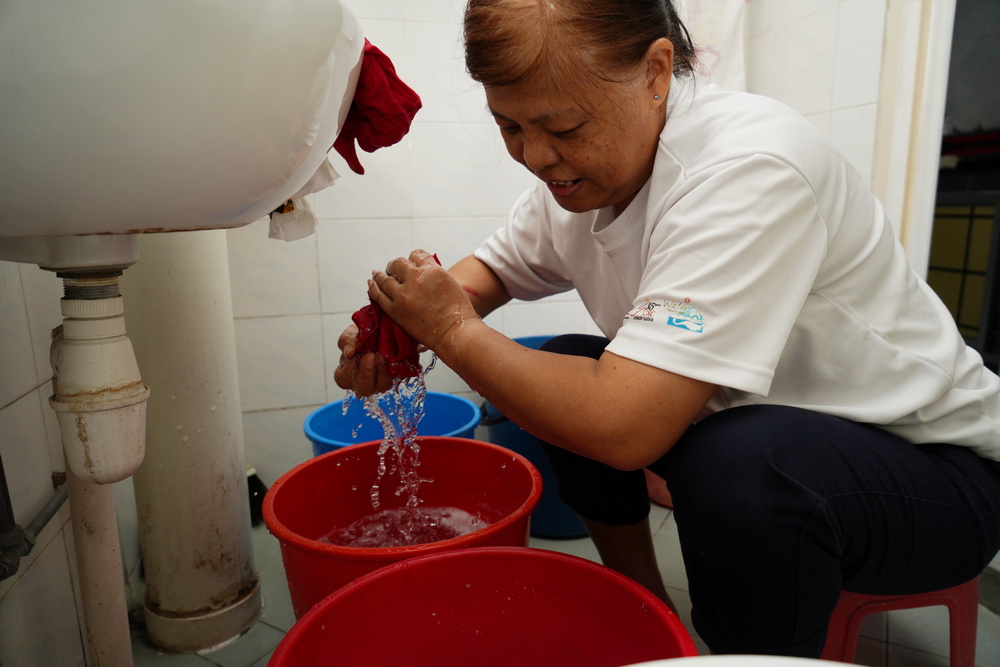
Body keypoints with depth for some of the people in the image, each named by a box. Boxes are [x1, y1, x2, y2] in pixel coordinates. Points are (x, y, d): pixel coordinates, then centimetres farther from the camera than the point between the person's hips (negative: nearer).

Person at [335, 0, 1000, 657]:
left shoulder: (752, 168, -30)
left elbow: (623, 429, -38)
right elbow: (494, 267, 10)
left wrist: (454, 330, -23)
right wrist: (401, 331, -11)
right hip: (762, 427, 7)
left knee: (738, 464, -37)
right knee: (561, 373, -2)